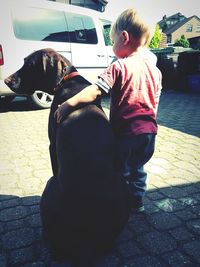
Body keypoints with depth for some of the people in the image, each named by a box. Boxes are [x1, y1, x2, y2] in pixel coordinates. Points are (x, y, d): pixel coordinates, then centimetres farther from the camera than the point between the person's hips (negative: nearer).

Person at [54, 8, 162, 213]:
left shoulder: (120, 67, -15)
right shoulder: (154, 69, 5)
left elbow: (95, 90, -27)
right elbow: (155, 101, 13)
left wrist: (68, 104, -28)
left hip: (126, 132, -6)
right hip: (148, 130, 6)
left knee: (120, 171, 15)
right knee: (137, 168, 25)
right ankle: (137, 202, 39)